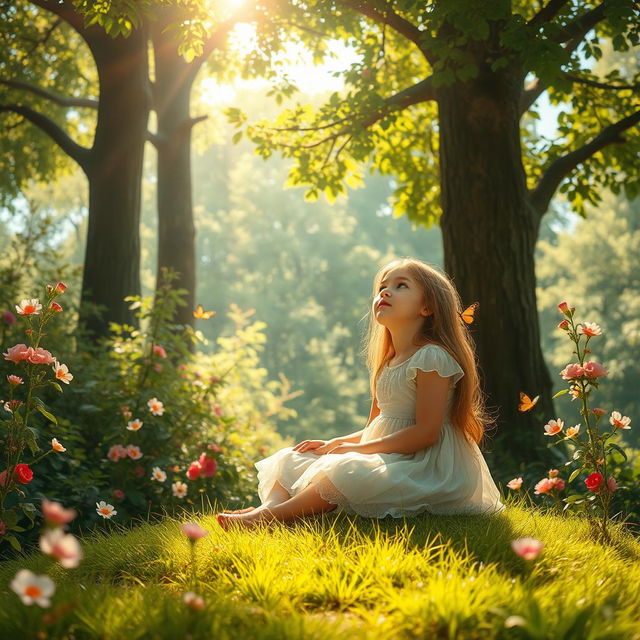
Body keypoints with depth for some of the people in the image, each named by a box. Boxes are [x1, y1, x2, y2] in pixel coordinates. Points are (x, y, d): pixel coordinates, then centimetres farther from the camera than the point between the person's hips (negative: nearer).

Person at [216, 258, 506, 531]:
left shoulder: (432, 357, -13)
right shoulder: (386, 364, 16)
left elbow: (426, 432, -20)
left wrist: (359, 449, -17)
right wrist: (335, 443, 2)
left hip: (426, 468, -9)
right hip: (388, 459, 9)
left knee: (345, 471, -35)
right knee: (295, 459, 0)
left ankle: (270, 514, -37)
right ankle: (274, 504, -28)